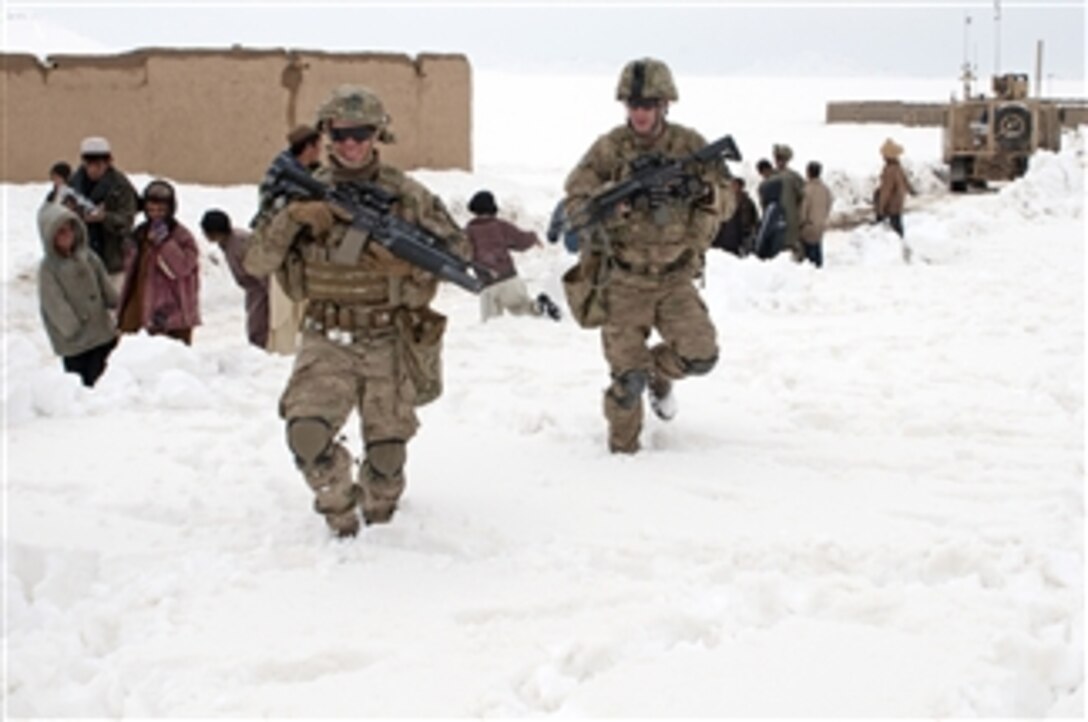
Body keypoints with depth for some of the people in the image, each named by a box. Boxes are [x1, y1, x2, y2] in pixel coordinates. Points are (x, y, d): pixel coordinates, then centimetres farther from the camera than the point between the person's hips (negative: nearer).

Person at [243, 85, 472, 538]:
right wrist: (291, 217, -19)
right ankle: (338, 507, 8)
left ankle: (378, 513, 35)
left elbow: (458, 250, 3)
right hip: (327, 341, 0)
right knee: (307, 433, -21)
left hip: (389, 342, 0)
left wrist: (407, 262, -15)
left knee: (387, 453, 1)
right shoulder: (308, 194, 3)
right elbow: (256, 263, -2)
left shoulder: (407, 195, 0)